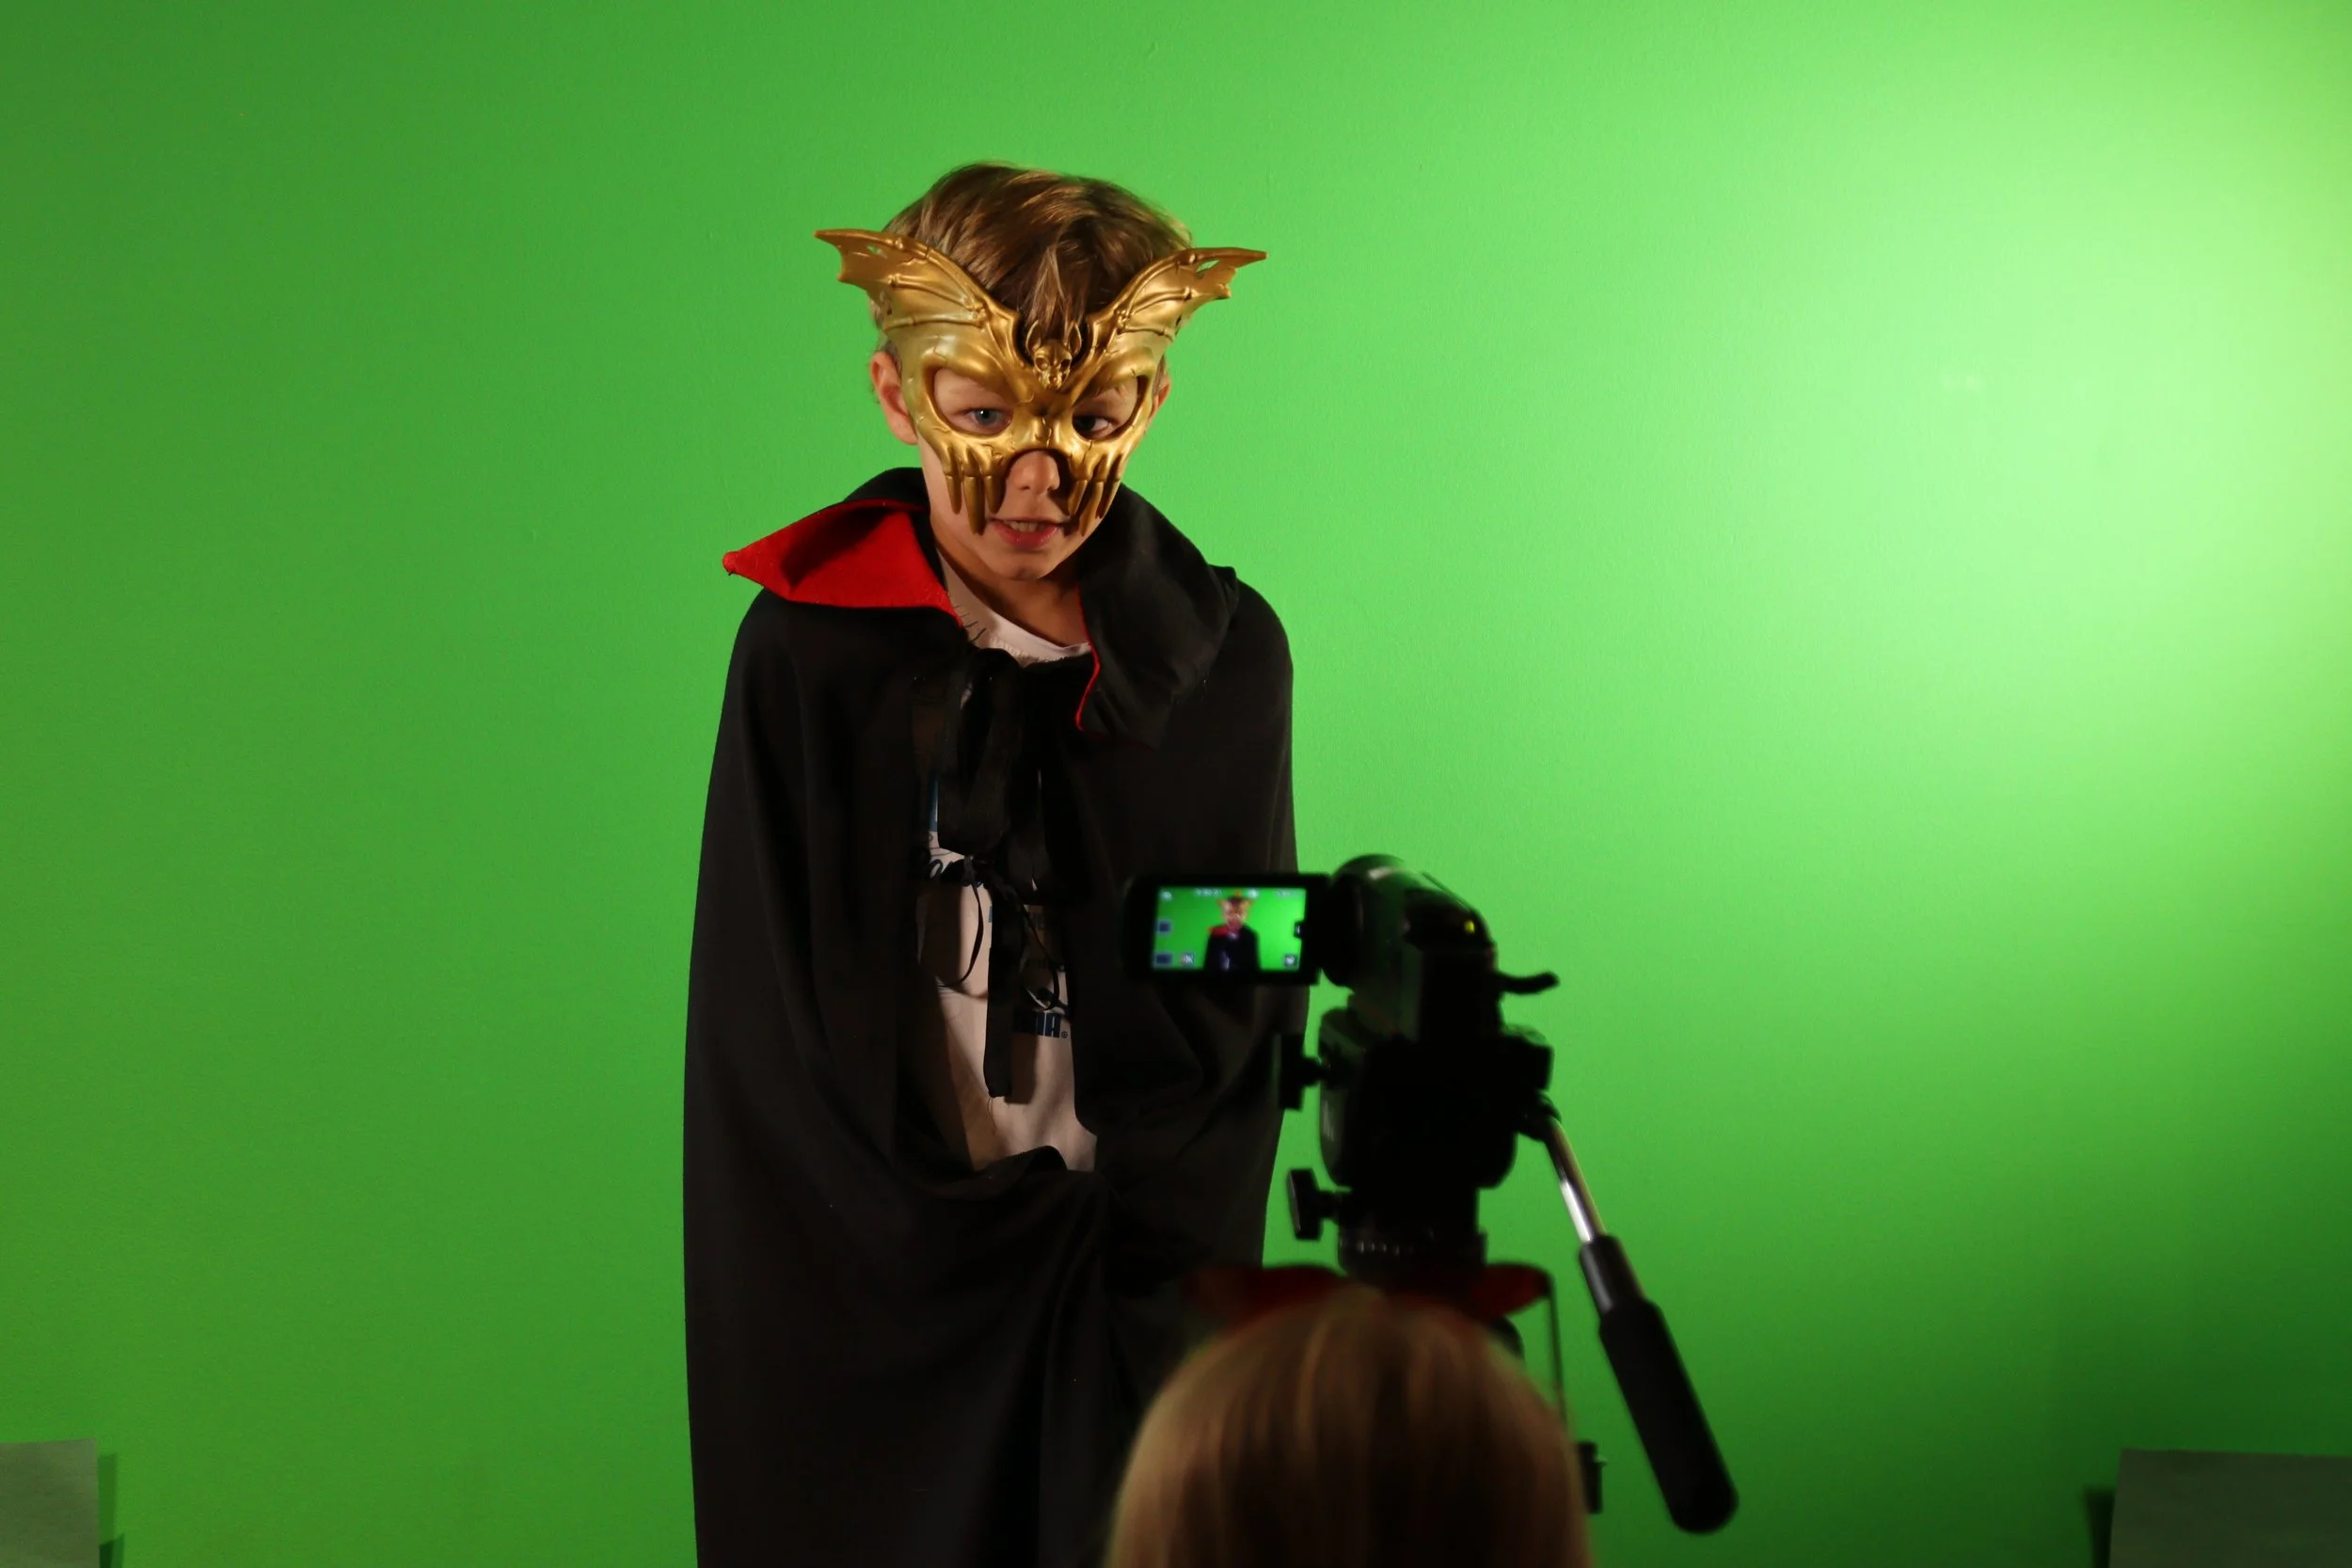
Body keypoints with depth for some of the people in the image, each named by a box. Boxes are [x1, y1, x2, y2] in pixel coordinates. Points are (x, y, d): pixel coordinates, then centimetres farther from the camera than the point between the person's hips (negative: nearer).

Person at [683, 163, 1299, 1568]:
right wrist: (967, 1262, -9)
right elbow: (780, 1032, -6)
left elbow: (1243, 1014, 0)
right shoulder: (813, 650, -7)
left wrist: (1122, 1260, -8)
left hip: (1131, 1309, 1)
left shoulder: (1221, 656, -2)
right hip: (869, 1317, -1)